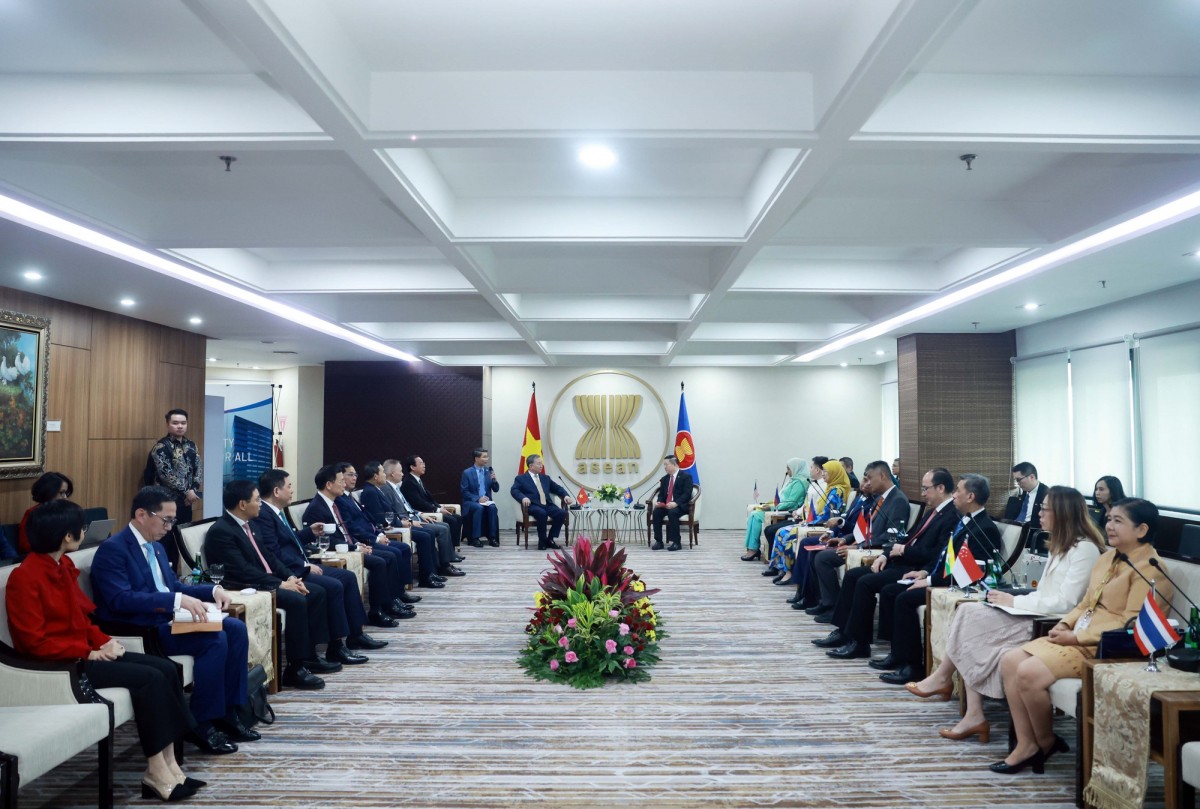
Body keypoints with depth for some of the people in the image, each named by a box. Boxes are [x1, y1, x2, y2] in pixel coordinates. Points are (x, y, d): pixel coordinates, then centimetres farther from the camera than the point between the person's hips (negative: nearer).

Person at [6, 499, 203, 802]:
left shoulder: (63, 565, 9)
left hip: (83, 652, 9)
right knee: (149, 678, -22)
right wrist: (88, 653, -17)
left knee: (165, 668, -10)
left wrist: (104, 641, 0)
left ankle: (168, 765, -11)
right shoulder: (25, 577, -16)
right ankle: (156, 771, -12)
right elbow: (35, 642, -18)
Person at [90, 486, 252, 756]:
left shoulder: (156, 547, 16)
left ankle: (227, 714, -2)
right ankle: (201, 724, -13)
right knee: (215, 640, -26)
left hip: (166, 619, 9)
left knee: (235, 628, -7)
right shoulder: (112, 549, -13)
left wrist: (213, 590, 6)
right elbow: (121, 599, -25)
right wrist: (176, 600, -33)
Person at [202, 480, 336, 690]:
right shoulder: (221, 531, -17)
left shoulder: (246, 525, 12)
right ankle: (294, 669, -19)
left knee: (316, 593, 2)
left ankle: (309, 656, 7)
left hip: (265, 582, 10)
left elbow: (267, 556, 15)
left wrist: (290, 577, 0)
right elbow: (242, 571, -24)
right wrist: (281, 584, -22)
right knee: (296, 600, -28)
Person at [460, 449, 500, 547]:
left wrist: (494, 480, -12)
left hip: (486, 500, 3)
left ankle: (492, 537, -25)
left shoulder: (489, 471, 8)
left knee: (492, 508, -29)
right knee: (479, 508, -35)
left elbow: (496, 489, 9)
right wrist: (477, 499, -19)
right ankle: (475, 538, -29)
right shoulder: (467, 472, -3)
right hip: (471, 501, -3)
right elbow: (464, 491, -7)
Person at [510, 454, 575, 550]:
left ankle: (549, 539, -11)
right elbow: (514, 490, -7)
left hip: (547, 505, 5)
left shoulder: (546, 478, 25)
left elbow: (558, 488, 24)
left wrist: (566, 495, 2)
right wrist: (523, 497, -28)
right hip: (533, 505, -5)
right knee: (542, 513, -37)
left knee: (562, 513, -23)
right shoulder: (521, 478, 9)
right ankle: (542, 541, -20)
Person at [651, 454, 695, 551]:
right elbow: (661, 494, 17)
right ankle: (658, 541, -21)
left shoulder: (686, 477, -2)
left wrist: (676, 503, -27)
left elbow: (687, 494, -12)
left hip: (680, 506, -5)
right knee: (656, 512, -25)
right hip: (666, 506, 5)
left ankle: (676, 542, -30)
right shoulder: (664, 479, 18)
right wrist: (658, 502, -6)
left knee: (672, 512, -37)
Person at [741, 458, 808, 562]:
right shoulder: (793, 480, 20)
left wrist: (773, 506, -18)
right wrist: (770, 503, 10)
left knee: (756, 515, -19)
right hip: (779, 509, 10)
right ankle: (753, 548, -9)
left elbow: (791, 503, -20)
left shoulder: (799, 482, -12)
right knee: (753, 514, -4)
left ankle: (753, 549, -15)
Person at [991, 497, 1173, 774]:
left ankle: (1046, 743, 2)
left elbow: (1130, 623, -20)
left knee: (1029, 673, -24)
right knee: (1010, 661, -7)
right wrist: (1065, 623, 2)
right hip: (1077, 638, 10)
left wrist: (1077, 637, -19)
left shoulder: (1149, 569, -12)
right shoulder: (1108, 557, 16)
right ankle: (1027, 745, -4)